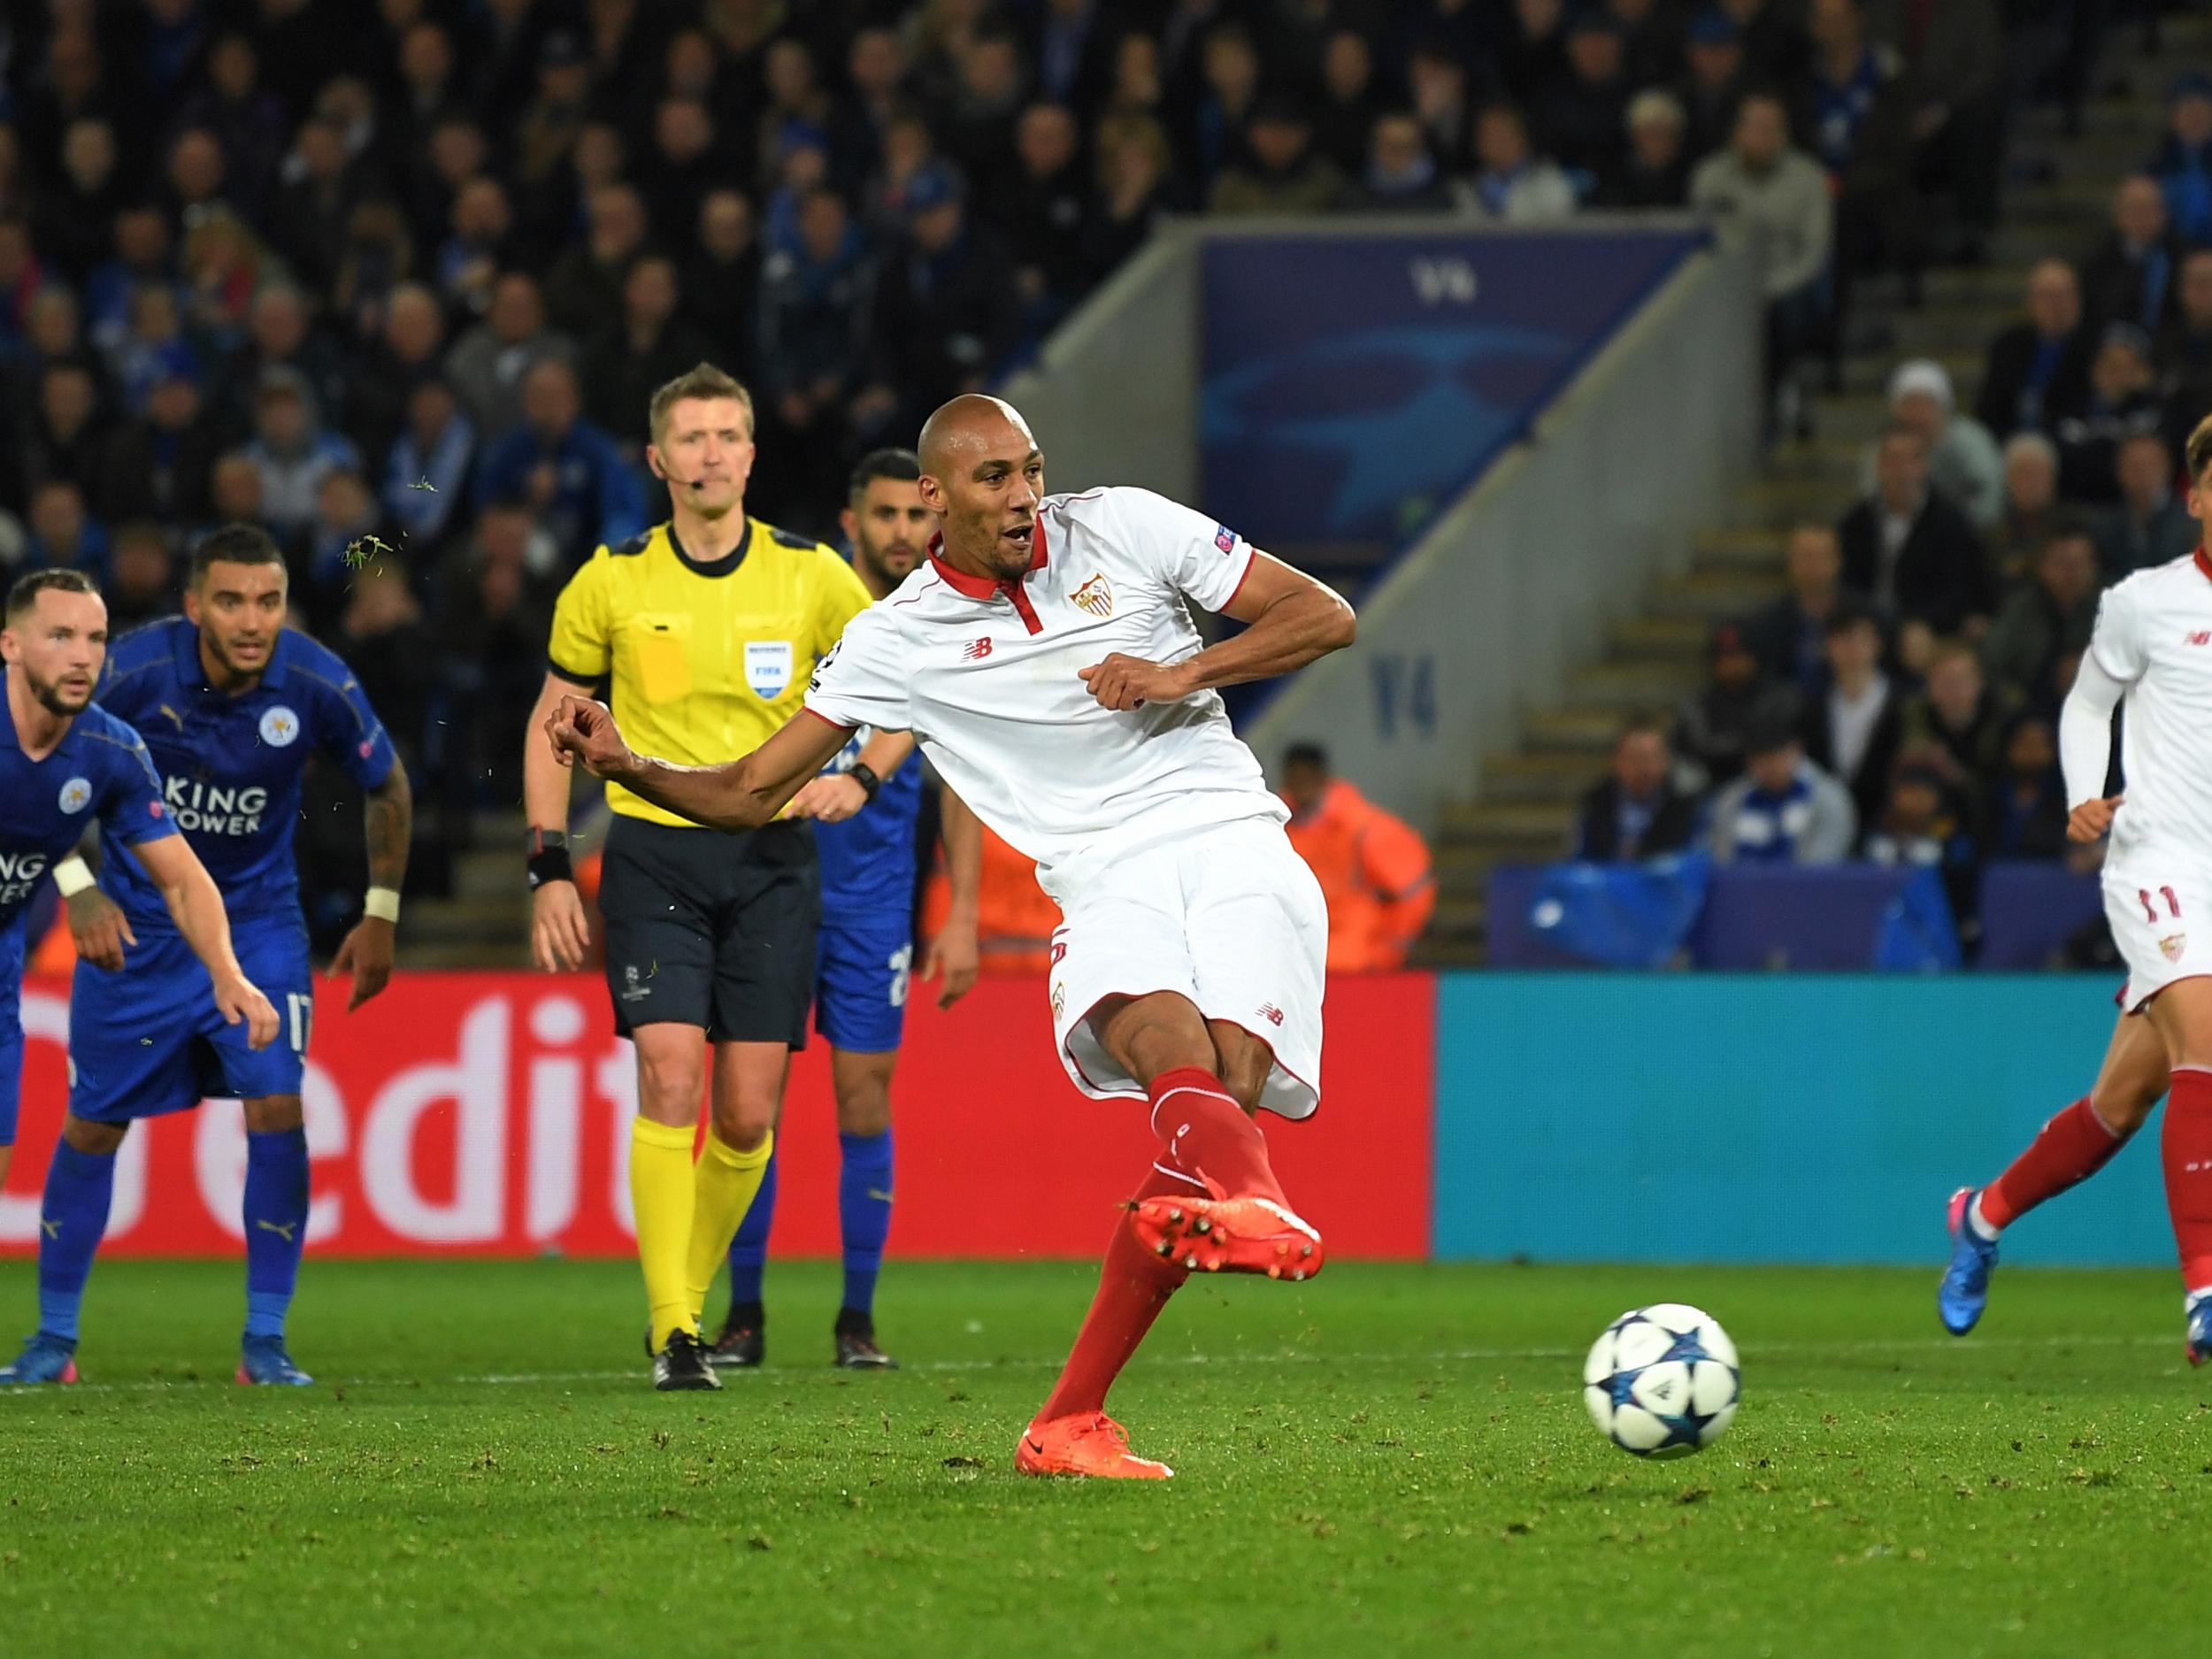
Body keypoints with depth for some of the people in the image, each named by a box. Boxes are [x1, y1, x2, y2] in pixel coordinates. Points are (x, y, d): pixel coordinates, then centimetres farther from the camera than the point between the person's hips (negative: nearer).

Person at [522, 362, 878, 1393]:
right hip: (654, 854, -1)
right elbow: (552, 723, 9)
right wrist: (549, 869, 2)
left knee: (748, 1115, -1)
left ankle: (686, 1295, 22)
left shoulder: (810, 575, 0)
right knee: (670, 1082, -16)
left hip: (772, 858, 1)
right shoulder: (612, 582, -1)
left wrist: (861, 777, -5)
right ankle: (673, 1334, -11)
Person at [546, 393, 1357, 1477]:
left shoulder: (1123, 527, 6)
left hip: (1230, 836, 0)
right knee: (1172, 1046, -35)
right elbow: (748, 794, 10)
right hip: (1108, 885, 0)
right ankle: (1252, 1201, -70)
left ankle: (1070, 1421, -24)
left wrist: (1185, 674, -6)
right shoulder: (897, 638, 6)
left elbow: (1324, 616, 9)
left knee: (1225, 1090, -25)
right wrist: (625, 766, -10)